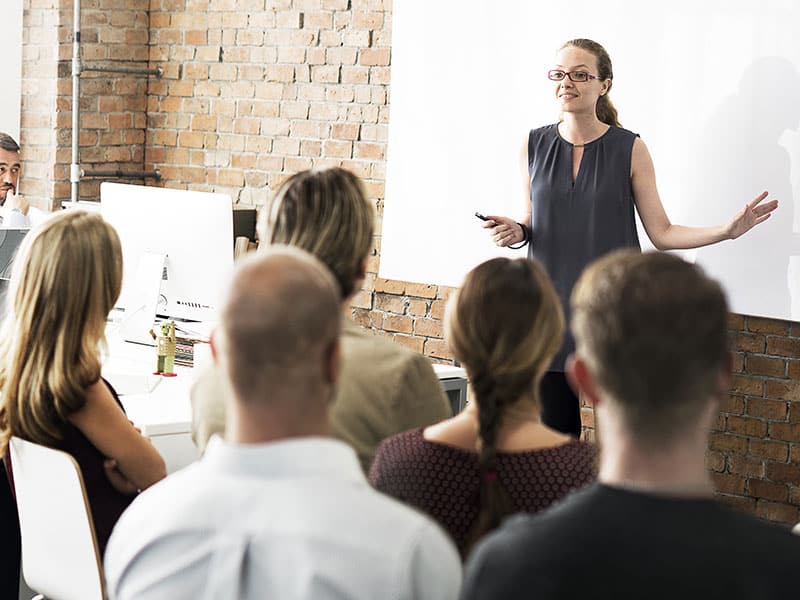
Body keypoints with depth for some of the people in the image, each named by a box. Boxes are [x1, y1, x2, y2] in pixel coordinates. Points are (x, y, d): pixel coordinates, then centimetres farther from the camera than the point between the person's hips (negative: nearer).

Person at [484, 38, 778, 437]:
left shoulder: (629, 149, -2)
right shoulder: (535, 145, 5)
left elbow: (662, 233, 0)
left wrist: (727, 230, -13)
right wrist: (515, 232, -7)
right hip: (551, 309, 2)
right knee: (554, 431, 4)